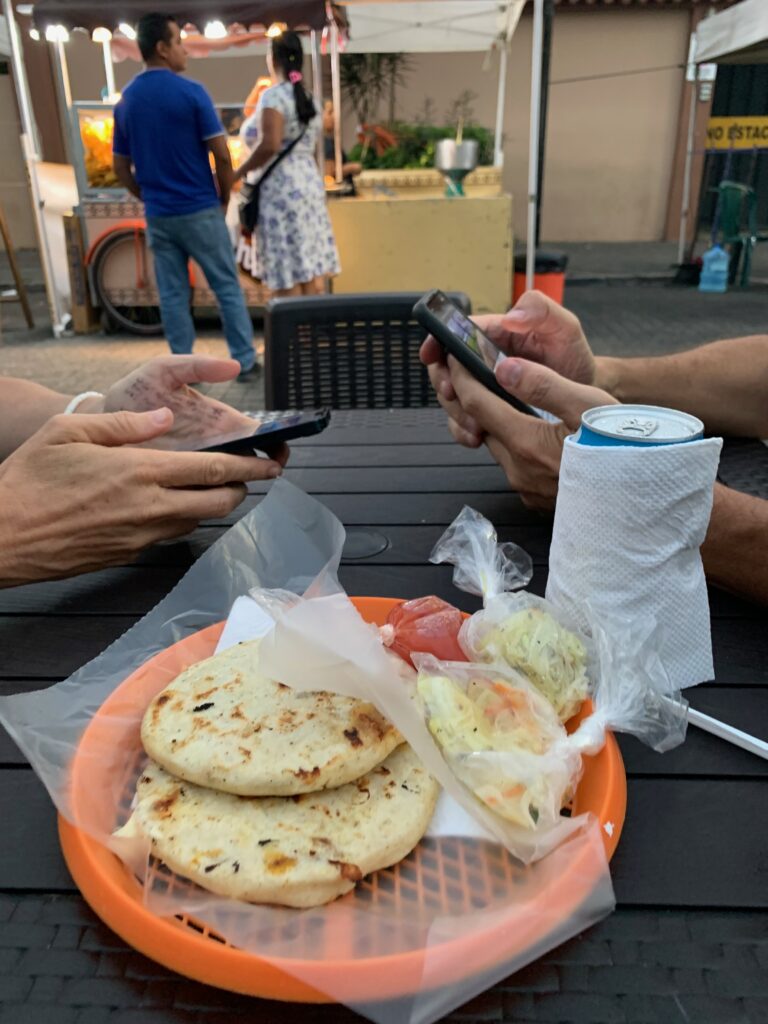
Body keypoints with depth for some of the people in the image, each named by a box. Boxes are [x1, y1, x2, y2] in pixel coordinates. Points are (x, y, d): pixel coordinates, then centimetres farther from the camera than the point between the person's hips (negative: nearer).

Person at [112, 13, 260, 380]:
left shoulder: (125, 101, 7)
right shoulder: (191, 92, -9)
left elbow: (121, 167, 10)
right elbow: (221, 154, -11)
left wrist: (148, 198, 19)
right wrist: (224, 198, 3)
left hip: (157, 215, 5)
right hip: (200, 210, -5)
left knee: (172, 294, 8)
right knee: (227, 286, 6)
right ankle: (245, 360, 9)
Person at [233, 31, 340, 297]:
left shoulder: (273, 96, -8)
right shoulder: (307, 98, 17)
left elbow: (270, 145, -20)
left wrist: (239, 173, -10)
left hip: (281, 189, -8)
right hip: (310, 183, 9)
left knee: (288, 278, -6)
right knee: (312, 270, 7)